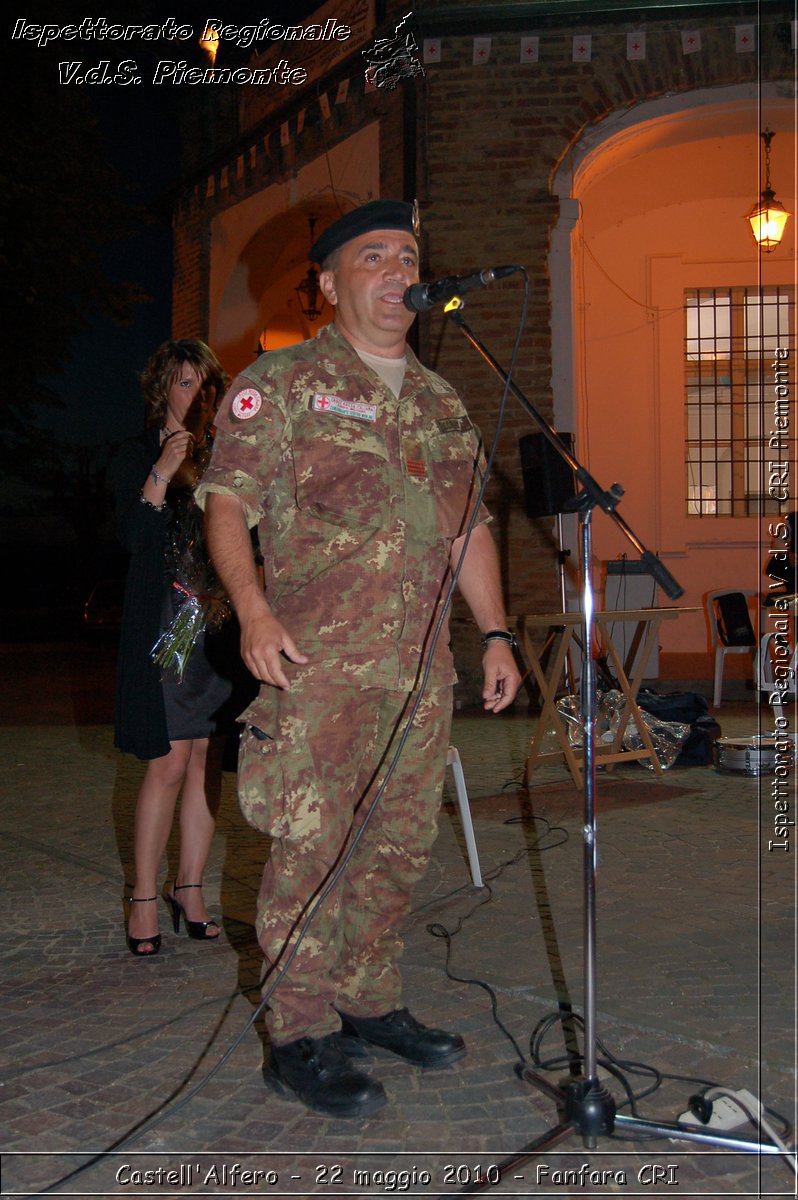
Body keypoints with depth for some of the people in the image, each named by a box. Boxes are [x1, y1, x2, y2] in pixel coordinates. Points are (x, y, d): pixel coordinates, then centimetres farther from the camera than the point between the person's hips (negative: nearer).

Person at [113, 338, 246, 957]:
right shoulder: (139, 454, 3)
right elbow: (133, 537, -9)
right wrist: (162, 475, -19)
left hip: (222, 621, 4)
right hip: (165, 622, -4)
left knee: (208, 757, 5)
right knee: (170, 761, -7)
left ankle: (189, 887, 16)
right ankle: (145, 895, 5)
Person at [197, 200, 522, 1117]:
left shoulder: (441, 402, 20)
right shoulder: (280, 384, 2)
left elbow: (469, 529, 22)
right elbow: (226, 499, -6)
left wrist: (496, 634, 16)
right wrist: (253, 609, -21)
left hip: (423, 665, 6)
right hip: (320, 662, -6)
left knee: (400, 843, 11)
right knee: (312, 845, -6)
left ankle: (371, 1003, 26)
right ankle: (302, 1034, 6)